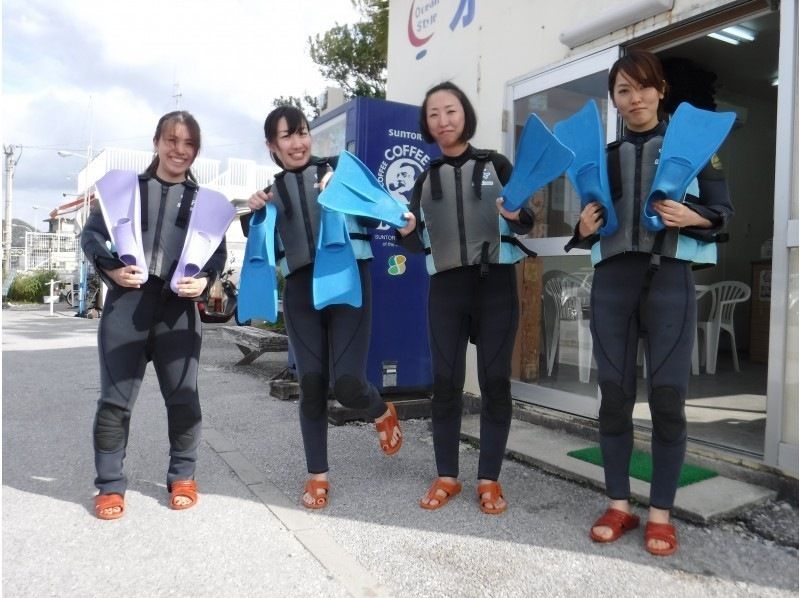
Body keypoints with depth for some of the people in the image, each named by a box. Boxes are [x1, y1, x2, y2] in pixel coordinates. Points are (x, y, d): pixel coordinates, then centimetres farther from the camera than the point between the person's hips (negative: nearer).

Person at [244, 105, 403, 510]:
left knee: (347, 383, -12)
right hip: (300, 292, 3)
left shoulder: (338, 168, 5)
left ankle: (382, 413, 25)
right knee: (311, 384, 2)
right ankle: (318, 475, 18)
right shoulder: (273, 191, 15)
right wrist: (253, 215, 1)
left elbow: (372, 218, -2)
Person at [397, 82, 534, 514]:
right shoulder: (426, 179, 13)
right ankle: (446, 477, 16)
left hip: (496, 283, -2)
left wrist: (517, 215, -20)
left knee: (495, 381, 1)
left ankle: (490, 480, 12)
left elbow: (526, 222, 3)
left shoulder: (496, 164, 7)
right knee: (445, 383, 2)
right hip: (445, 286, 2)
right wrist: (406, 231, -12)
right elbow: (418, 244, 10)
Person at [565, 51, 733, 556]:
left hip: (669, 277, -2)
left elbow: (723, 210, 5)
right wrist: (585, 227, -5)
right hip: (612, 278, 3)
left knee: (668, 395, -4)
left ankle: (661, 513, 9)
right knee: (614, 393, 2)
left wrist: (692, 217, -15)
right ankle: (619, 505, 14)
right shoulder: (604, 156, 16)